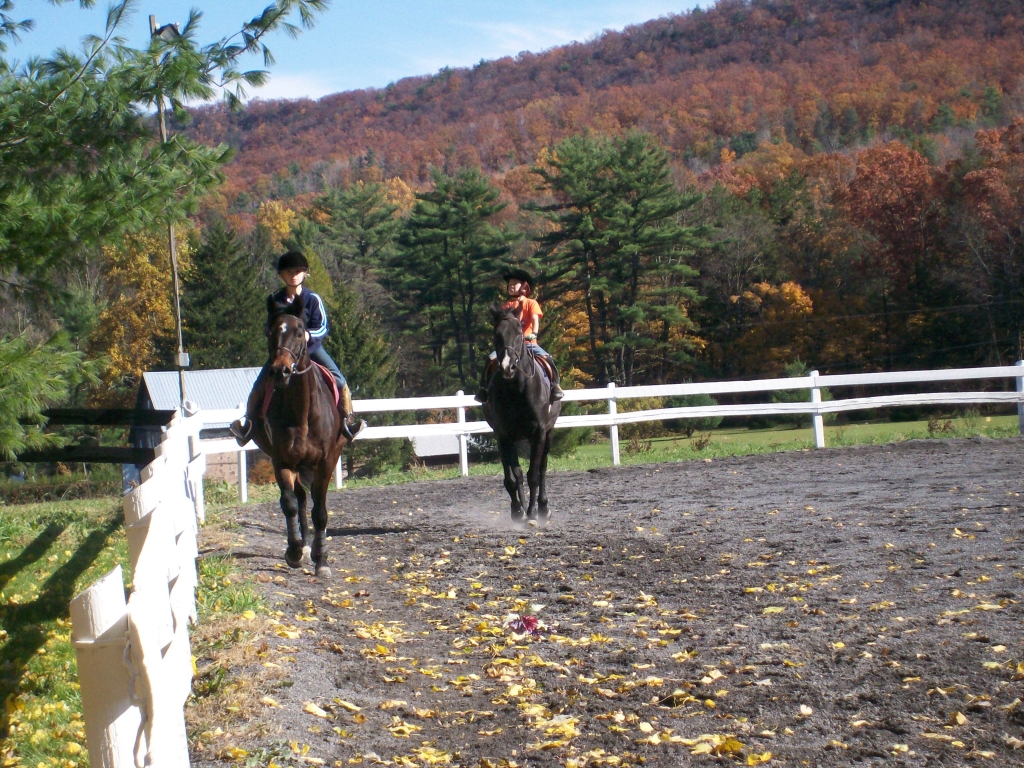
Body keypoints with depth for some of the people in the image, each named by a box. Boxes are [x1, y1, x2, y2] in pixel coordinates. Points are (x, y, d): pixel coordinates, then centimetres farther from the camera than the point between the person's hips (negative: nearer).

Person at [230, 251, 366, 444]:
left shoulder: (313, 299, -7)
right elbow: (270, 327, 6)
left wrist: (308, 335, -30)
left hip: (311, 348, -1)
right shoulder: (275, 300, -1)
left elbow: (322, 328, -10)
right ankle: (249, 423, 2)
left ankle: (347, 420, -8)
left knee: (339, 380, -18)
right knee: (260, 385, -11)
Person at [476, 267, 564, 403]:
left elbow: (535, 319, -9)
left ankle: (554, 386, -14)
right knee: (491, 359, -22)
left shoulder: (531, 303, 6)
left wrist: (534, 333, -28)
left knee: (547, 358, -25)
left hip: (528, 342, -2)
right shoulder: (505, 307, 13)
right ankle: (484, 388, -13)